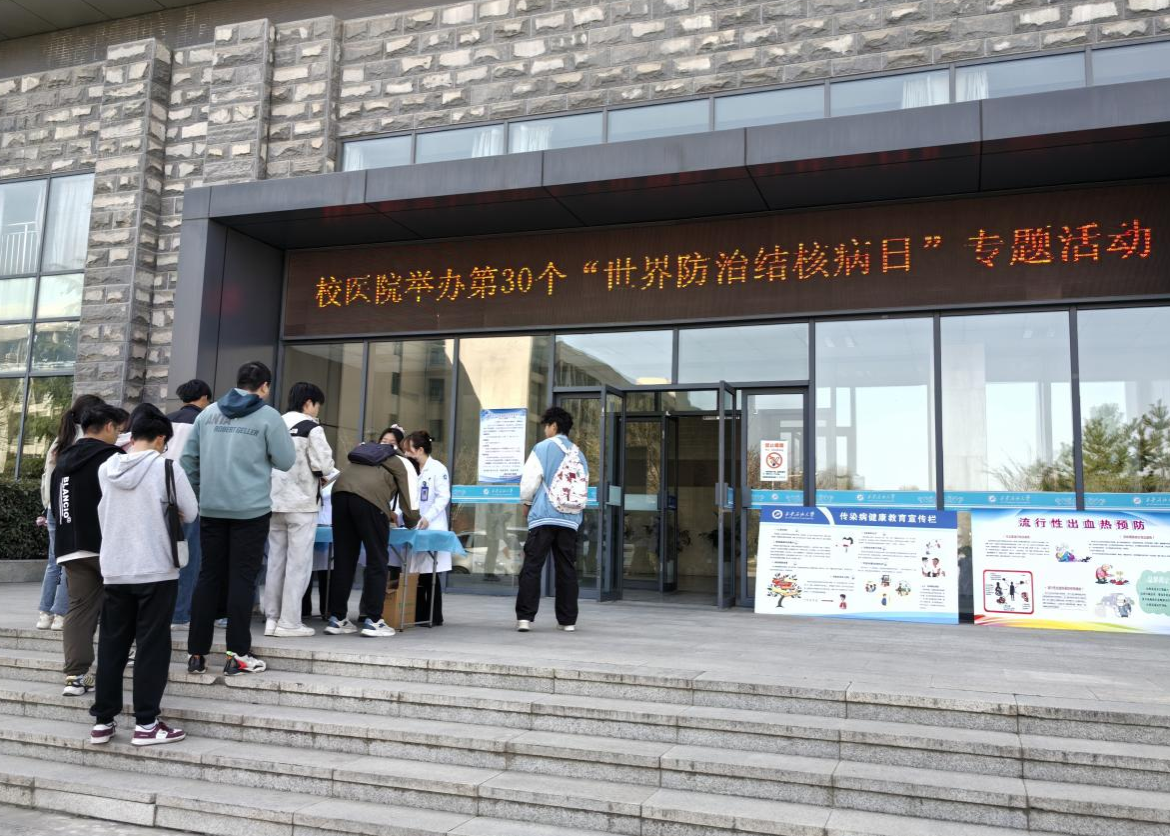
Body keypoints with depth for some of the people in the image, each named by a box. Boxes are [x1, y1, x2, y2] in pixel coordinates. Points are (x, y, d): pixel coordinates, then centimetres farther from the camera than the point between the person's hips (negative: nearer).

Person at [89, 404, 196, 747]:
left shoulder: (106, 468, 3)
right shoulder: (167, 467, -11)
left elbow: (105, 512, 14)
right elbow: (190, 514, -4)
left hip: (114, 571, 5)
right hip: (156, 571, -4)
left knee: (111, 645, 13)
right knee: (152, 646, 2)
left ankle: (103, 720, 19)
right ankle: (146, 724, 6)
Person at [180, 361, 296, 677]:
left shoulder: (208, 413, 8)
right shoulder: (268, 416, -5)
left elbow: (188, 458, 10)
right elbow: (286, 461, -3)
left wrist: (198, 492, 19)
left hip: (211, 508, 4)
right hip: (250, 509, -4)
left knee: (208, 576, 11)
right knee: (242, 579, 2)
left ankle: (196, 653, 14)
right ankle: (237, 654, 5)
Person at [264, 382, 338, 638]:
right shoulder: (311, 428, -9)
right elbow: (323, 463, -14)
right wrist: (326, 476, 6)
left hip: (274, 502, 6)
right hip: (301, 503, -6)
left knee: (276, 560, 13)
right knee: (298, 563, 0)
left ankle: (271, 618, 17)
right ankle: (289, 622, 2)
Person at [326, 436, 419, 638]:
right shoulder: (405, 466, 20)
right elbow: (410, 507, 14)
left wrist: (386, 515, 44)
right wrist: (410, 524, 35)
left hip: (340, 491, 6)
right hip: (368, 499, -6)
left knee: (343, 559, 11)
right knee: (377, 561, 4)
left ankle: (337, 619, 15)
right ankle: (373, 621, 4)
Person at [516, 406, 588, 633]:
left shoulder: (542, 448, -3)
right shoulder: (578, 454, 11)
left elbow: (530, 481, -5)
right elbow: (584, 485, 12)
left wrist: (527, 502, 12)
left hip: (543, 517, -4)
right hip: (570, 519, 4)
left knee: (532, 567, -2)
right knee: (566, 570, 9)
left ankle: (525, 617, -7)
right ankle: (567, 620, 11)